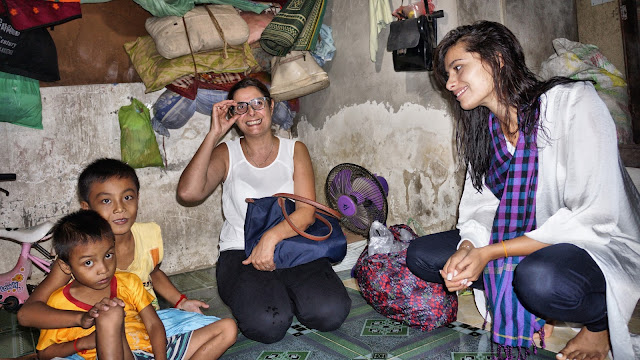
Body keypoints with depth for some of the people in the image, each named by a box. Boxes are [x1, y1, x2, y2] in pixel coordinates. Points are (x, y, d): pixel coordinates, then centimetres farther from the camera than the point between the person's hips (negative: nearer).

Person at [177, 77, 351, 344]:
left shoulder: (295, 150, 9)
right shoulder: (226, 154, 6)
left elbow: (306, 212, -4)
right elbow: (188, 193, -15)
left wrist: (271, 237, -23)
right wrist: (214, 134, -11)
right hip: (241, 253, -1)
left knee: (330, 312, -23)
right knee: (268, 324, -28)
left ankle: (284, 294, 6)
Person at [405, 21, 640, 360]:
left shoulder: (572, 102, -19)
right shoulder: (482, 129, 3)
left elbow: (594, 219, -24)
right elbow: (479, 207, 1)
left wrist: (489, 253, -25)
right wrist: (466, 250, -22)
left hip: (599, 246, -6)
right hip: (522, 241, 6)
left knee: (539, 277, -39)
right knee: (421, 254, -6)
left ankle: (602, 320, -5)